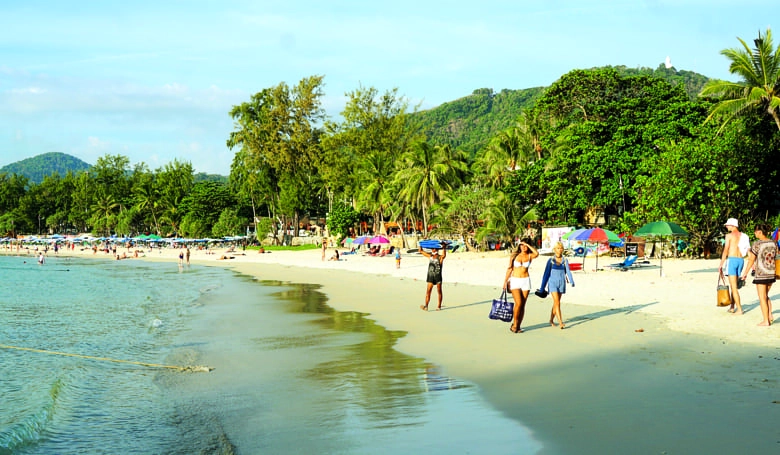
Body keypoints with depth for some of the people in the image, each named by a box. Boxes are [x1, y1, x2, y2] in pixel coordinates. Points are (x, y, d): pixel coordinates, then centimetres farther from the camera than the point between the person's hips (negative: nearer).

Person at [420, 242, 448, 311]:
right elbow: (421, 251, 15)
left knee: (439, 291, 5)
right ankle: (426, 306, -12)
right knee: (428, 291, -5)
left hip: (438, 276, -4)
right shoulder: (430, 256, 10)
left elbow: (444, 255, -29)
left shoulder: (440, 257, -5)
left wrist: (444, 248, -30)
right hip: (430, 276, 4)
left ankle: (439, 306, 11)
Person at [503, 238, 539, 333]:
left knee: (523, 305, 1)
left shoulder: (529, 256, 2)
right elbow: (510, 268, 4)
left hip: (526, 281, 1)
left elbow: (537, 254, -22)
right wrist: (506, 281, -2)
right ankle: (514, 324, 2)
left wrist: (528, 245, -14)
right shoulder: (515, 255, 3)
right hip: (515, 280, -1)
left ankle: (518, 326, 10)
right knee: (518, 303, -13)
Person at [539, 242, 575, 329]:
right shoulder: (551, 260, 0)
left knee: (556, 303, 12)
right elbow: (546, 273, 4)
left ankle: (551, 320, 30)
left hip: (561, 283, 3)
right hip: (553, 283, -3)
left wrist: (572, 281, -24)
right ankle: (561, 323, -17)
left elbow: (568, 272, -5)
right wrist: (542, 287, 6)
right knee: (557, 303, -12)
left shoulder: (565, 261, 4)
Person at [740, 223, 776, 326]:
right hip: (771, 274, 6)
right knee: (766, 296, 22)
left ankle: (766, 321, 4)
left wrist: (745, 273, -1)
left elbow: (751, 260, -10)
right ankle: (770, 316, 16)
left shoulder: (757, 244, -14)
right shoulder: (773, 243, 3)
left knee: (762, 298, 2)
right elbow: (775, 257, 10)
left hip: (761, 274, -6)